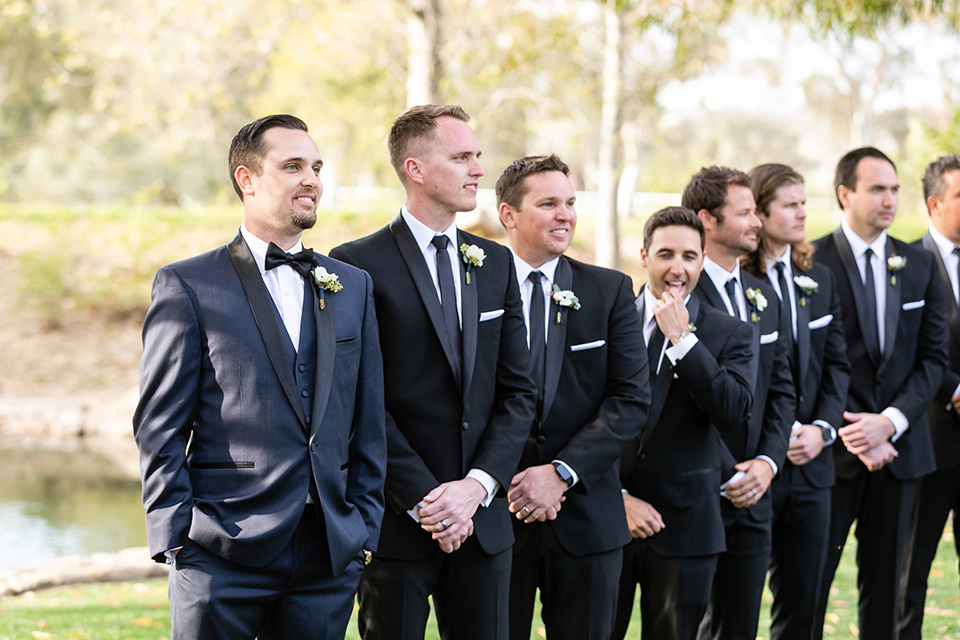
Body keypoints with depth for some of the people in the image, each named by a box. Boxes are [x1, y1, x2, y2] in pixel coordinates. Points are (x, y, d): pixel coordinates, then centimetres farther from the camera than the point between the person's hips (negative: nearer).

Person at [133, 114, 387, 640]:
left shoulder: (353, 286, 14)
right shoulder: (187, 286, 0)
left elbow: (368, 424, 14)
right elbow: (160, 428, -2)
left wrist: (365, 527, 7)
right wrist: (175, 535, -8)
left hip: (330, 556, 4)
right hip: (222, 557, -4)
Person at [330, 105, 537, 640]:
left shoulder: (496, 264, 12)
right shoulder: (358, 266, -6)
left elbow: (518, 390, 8)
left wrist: (477, 485, -6)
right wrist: (424, 500, -14)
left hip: (482, 516, 5)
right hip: (397, 519, -5)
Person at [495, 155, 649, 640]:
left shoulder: (610, 292, 5)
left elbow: (631, 399, -3)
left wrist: (561, 472, -13)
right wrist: (502, 483, -13)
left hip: (587, 520, 2)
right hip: (494, 514, -1)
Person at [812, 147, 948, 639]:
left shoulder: (920, 266, 9)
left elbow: (932, 356, 6)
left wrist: (890, 421, -9)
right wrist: (851, 432, -13)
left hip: (900, 446, 4)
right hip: (834, 450, -4)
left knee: (887, 582, 8)